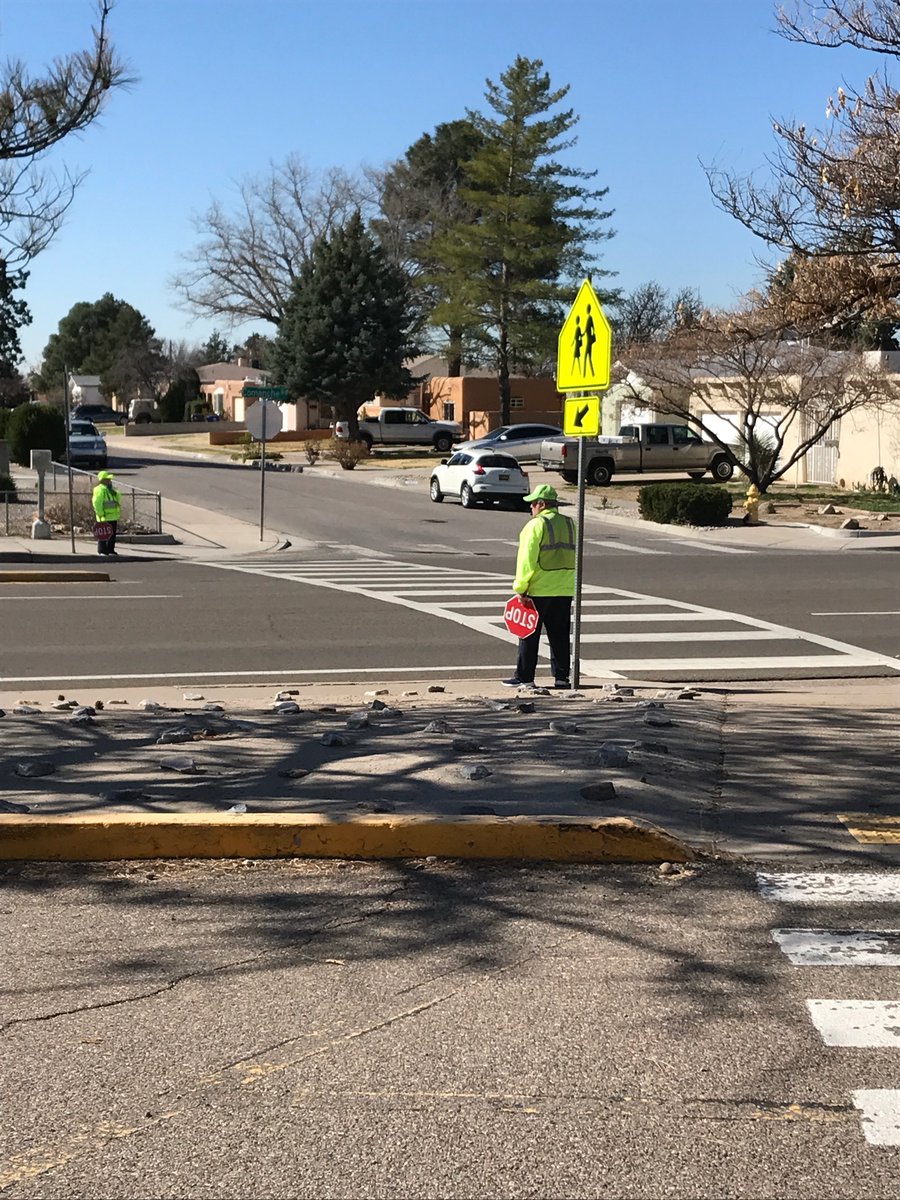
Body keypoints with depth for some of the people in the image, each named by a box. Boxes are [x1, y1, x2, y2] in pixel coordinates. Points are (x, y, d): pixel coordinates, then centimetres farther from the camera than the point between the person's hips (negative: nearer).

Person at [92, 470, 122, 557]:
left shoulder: (110, 489, 18)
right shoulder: (100, 490, -12)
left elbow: (117, 498, 30)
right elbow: (96, 502, -19)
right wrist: (100, 514, -21)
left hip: (113, 517, 9)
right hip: (105, 517, -9)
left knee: (112, 534, 12)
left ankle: (111, 550, 20)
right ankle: (102, 551, -2)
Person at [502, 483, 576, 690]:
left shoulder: (535, 525, -11)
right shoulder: (569, 524, 10)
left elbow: (527, 559, -14)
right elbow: (573, 557, 13)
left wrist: (521, 587, -10)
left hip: (538, 590, -6)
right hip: (565, 589, 6)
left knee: (529, 635, 2)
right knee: (560, 635, 11)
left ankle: (524, 677, 4)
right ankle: (561, 677, 11)